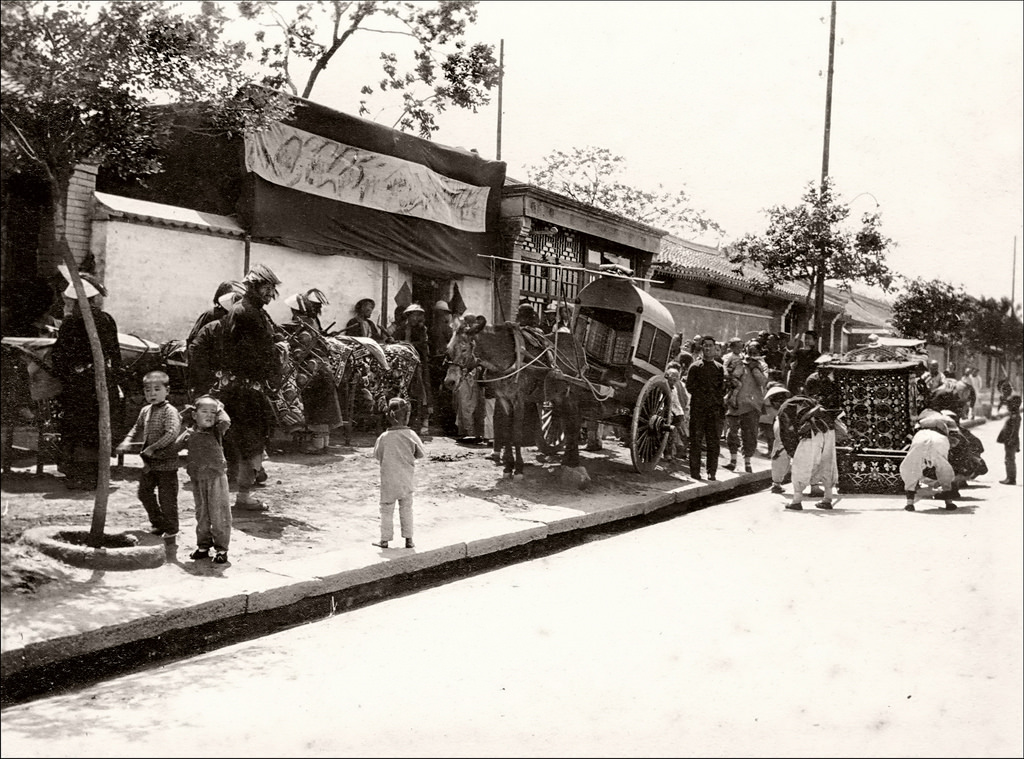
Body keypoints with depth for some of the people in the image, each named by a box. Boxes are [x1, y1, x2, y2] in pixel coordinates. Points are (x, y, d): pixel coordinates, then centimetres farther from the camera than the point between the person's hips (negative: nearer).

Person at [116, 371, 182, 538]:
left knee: (166, 496, -1)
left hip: (166, 462, -8)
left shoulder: (170, 411, -15)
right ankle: (157, 523, 30)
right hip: (149, 462, 8)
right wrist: (127, 441, 5)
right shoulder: (145, 411, 9)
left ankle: (171, 529, 13)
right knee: (144, 492, 14)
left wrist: (153, 448, -25)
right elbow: (137, 428, 23)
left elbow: (172, 433, -28)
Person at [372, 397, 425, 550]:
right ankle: (408, 539, 15)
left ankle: (385, 539, 15)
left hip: (389, 480, -1)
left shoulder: (384, 437, -14)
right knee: (406, 509, 14)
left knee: (387, 510, 10)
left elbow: (377, 455, -1)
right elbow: (421, 453, -2)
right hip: (406, 480, 1)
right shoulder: (411, 435, -12)